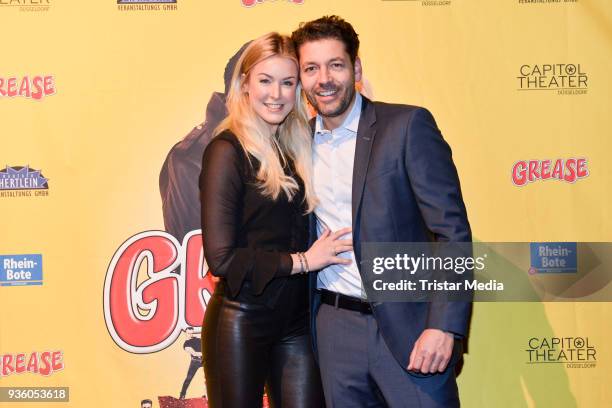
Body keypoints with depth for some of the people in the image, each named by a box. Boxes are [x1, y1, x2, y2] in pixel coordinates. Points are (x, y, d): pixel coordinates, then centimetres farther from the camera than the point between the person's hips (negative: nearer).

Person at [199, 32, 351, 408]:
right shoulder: (228, 150, -11)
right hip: (241, 323, -5)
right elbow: (221, 257, -15)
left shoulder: (297, 145, 9)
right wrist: (301, 261, -11)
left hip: (297, 320, 6)